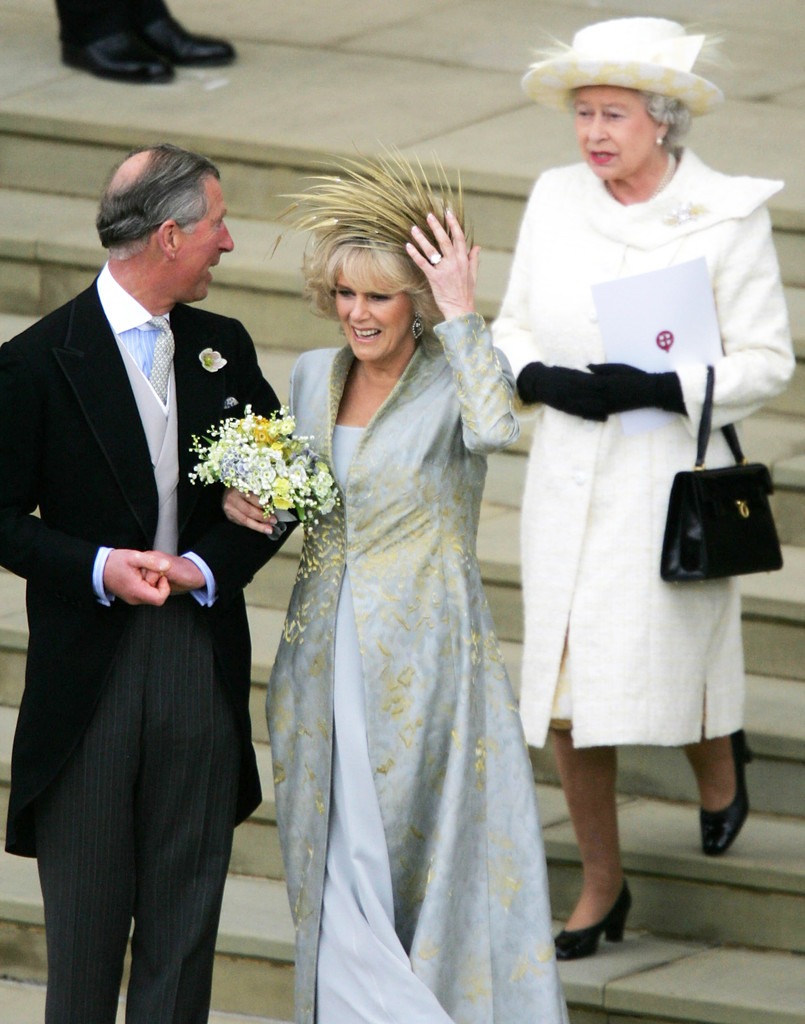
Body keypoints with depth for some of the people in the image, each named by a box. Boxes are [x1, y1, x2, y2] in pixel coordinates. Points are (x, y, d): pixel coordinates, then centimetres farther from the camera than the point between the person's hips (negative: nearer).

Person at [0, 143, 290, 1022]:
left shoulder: (224, 349, 8)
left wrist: (206, 565, -7)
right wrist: (99, 568, -20)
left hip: (202, 650, 4)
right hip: (88, 662, -4)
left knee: (188, 901, 5)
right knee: (85, 909, 2)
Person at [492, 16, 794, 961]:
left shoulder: (727, 216, -9)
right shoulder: (555, 201, 2)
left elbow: (765, 361, -7)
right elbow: (513, 327, 11)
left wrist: (658, 388, -20)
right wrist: (542, 380, -11)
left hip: (671, 477, -4)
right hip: (567, 481, 4)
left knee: (663, 669, -2)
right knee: (566, 686, 4)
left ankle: (719, 757, 36)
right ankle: (601, 889, 19)